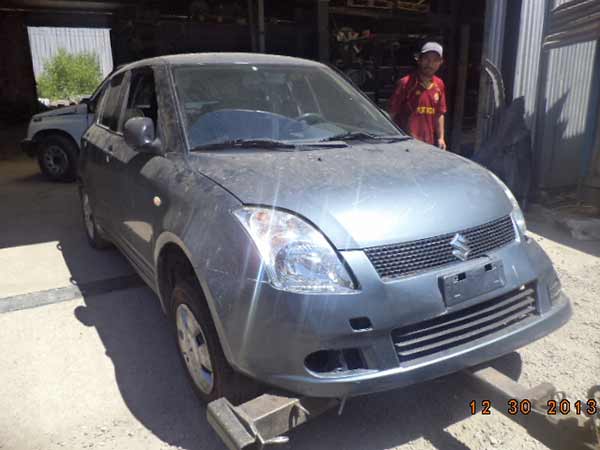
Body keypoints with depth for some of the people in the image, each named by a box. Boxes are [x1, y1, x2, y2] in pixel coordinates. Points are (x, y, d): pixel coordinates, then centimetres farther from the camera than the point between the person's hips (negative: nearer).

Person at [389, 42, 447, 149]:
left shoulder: (439, 85, 10)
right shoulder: (405, 83, -8)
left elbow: (439, 114, 17)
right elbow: (392, 113, -7)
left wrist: (441, 138, 12)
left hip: (429, 144, 6)